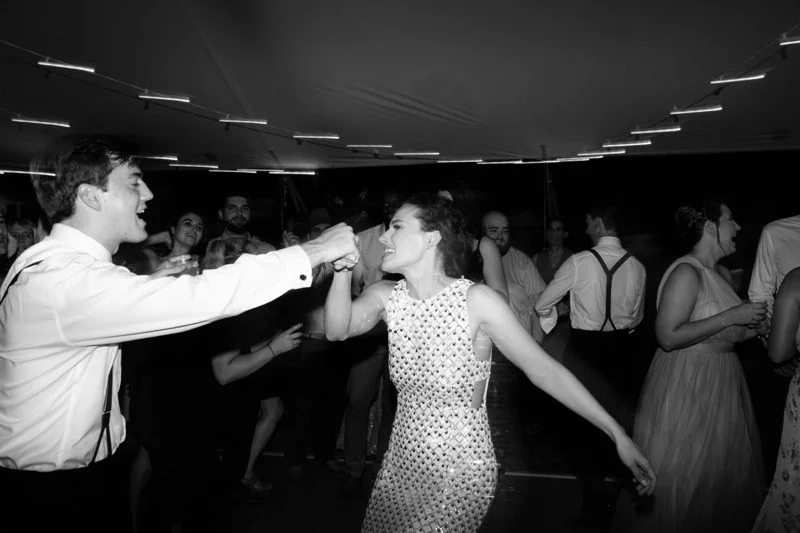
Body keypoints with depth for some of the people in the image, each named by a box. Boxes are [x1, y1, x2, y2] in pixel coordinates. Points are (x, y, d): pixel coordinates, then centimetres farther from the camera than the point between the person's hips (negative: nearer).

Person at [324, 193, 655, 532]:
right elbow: (337, 331, -20)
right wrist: (342, 269, -33)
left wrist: (617, 434, -18)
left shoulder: (476, 300, -20)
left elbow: (544, 369, -17)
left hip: (462, 469, -5)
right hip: (402, 461, 5)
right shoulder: (386, 296, -6)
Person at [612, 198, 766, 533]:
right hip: (685, 385, -8)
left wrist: (752, 328, -3)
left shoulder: (722, 273, 8)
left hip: (721, 383, 9)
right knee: (680, 479, 5)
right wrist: (731, 316, -22)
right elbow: (668, 337, -25)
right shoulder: (686, 273, -18)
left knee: (720, 474, 19)